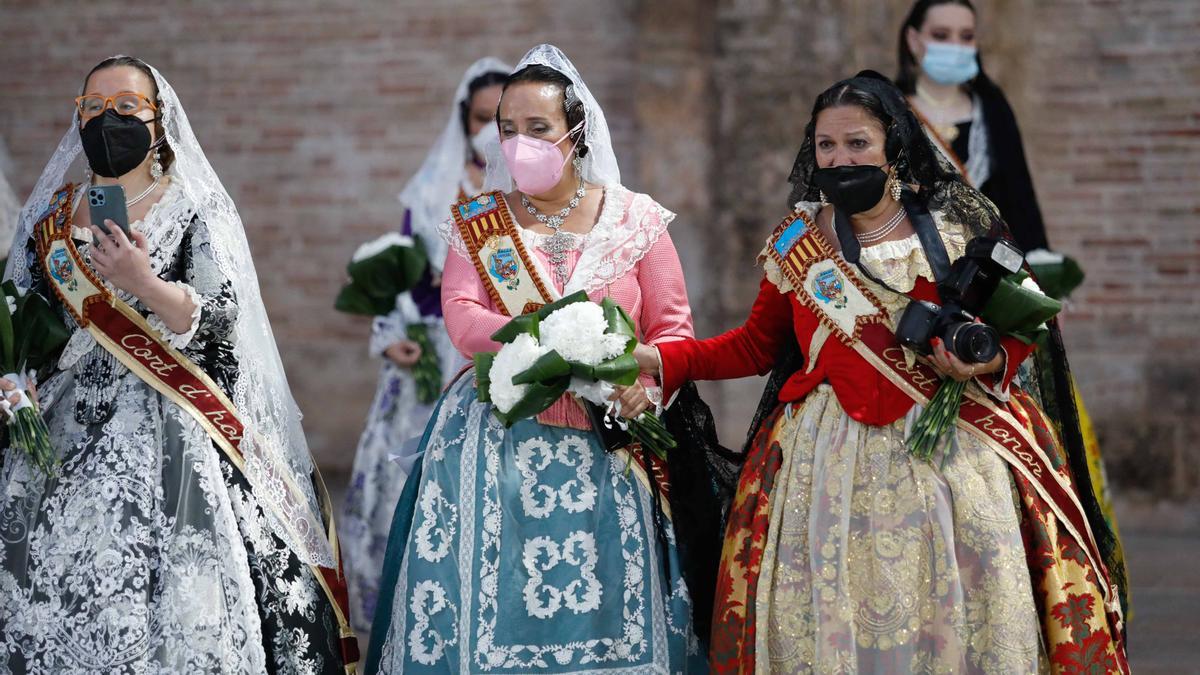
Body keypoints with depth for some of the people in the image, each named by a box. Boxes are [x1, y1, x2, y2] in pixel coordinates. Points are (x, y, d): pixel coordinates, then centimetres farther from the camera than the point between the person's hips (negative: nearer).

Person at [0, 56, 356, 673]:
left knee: (169, 607, -14)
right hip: (68, 432, 4)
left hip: (169, 436, -4)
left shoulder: (196, 210, 2)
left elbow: (217, 321, -9)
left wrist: (143, 285, -25)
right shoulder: (53, 216, 15)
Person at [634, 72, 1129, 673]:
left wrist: (992, 362, -12)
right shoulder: (797, 241, 7)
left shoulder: (958, 228, 2)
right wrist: (663, 359, 4)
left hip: (947, 453, -1)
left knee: (951, 609, -2)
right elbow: (756, 345, 13)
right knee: (830, 620, 1)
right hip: (830, 459, 1)